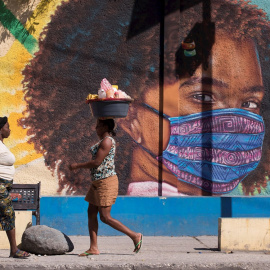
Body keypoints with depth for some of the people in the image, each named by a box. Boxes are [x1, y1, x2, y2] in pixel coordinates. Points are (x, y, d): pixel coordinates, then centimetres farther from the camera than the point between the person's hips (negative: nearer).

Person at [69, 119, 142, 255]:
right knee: (91, 213, 7)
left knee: (105, 217, -9)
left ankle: (135, 235, -1)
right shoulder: (104, 141, 17)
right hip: (98, 182, 11)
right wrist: (79, 166, 19)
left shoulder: (107, 141, -15)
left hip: (106, 182, -11)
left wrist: (77, 166, -9)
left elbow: (97, 162, -19)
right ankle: (93, 248, 8)